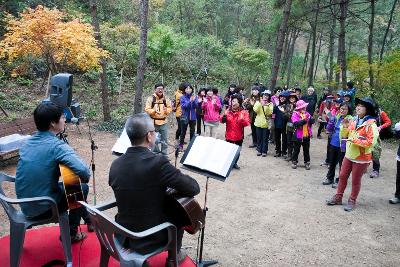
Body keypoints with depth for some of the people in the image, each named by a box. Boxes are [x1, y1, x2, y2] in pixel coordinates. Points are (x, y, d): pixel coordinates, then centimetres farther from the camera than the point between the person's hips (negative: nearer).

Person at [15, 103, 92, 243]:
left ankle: (90, 220, 41)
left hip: (25, 205, 8)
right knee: (82, 187, 12)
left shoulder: (28, 142, 1)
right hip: (42, 209, -7)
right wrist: (85, 178, -12)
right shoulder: (57, 145, -23)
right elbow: (84, 171, -34)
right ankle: (70, 233, 24)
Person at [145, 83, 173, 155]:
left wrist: (166, 110, -13)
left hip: (164, 122, 3)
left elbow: (170, 108, 9)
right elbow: (147, 109, -7)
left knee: (164, 139, 8)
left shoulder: (166, 99, 5)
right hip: (153, 122, -2)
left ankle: (164, 154, 21)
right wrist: (154, 110, -24)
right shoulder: (151, 98, -4)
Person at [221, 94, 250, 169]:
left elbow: (247, 123, -11)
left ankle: (235, 163, 30)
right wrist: (224, 116, -21)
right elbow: (222, 120, -1)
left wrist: (242, 119, -31)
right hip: (229, 135, 0)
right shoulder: (228, 110, 1)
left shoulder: (244, 112, -5)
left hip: (239, 136, 0)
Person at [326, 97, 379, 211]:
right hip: (349, 155, 6)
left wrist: (355, 140, -24)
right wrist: (344, 127, -7)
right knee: (342, 176, 13)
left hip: (361, 158, -6)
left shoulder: (371, 124, -16)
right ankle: (338, 197, 27)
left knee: (355, 181, 8)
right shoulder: (353, 121, 3)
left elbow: (371, 142, -23)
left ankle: (352, 201, 25)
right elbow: (344, 135, 11)